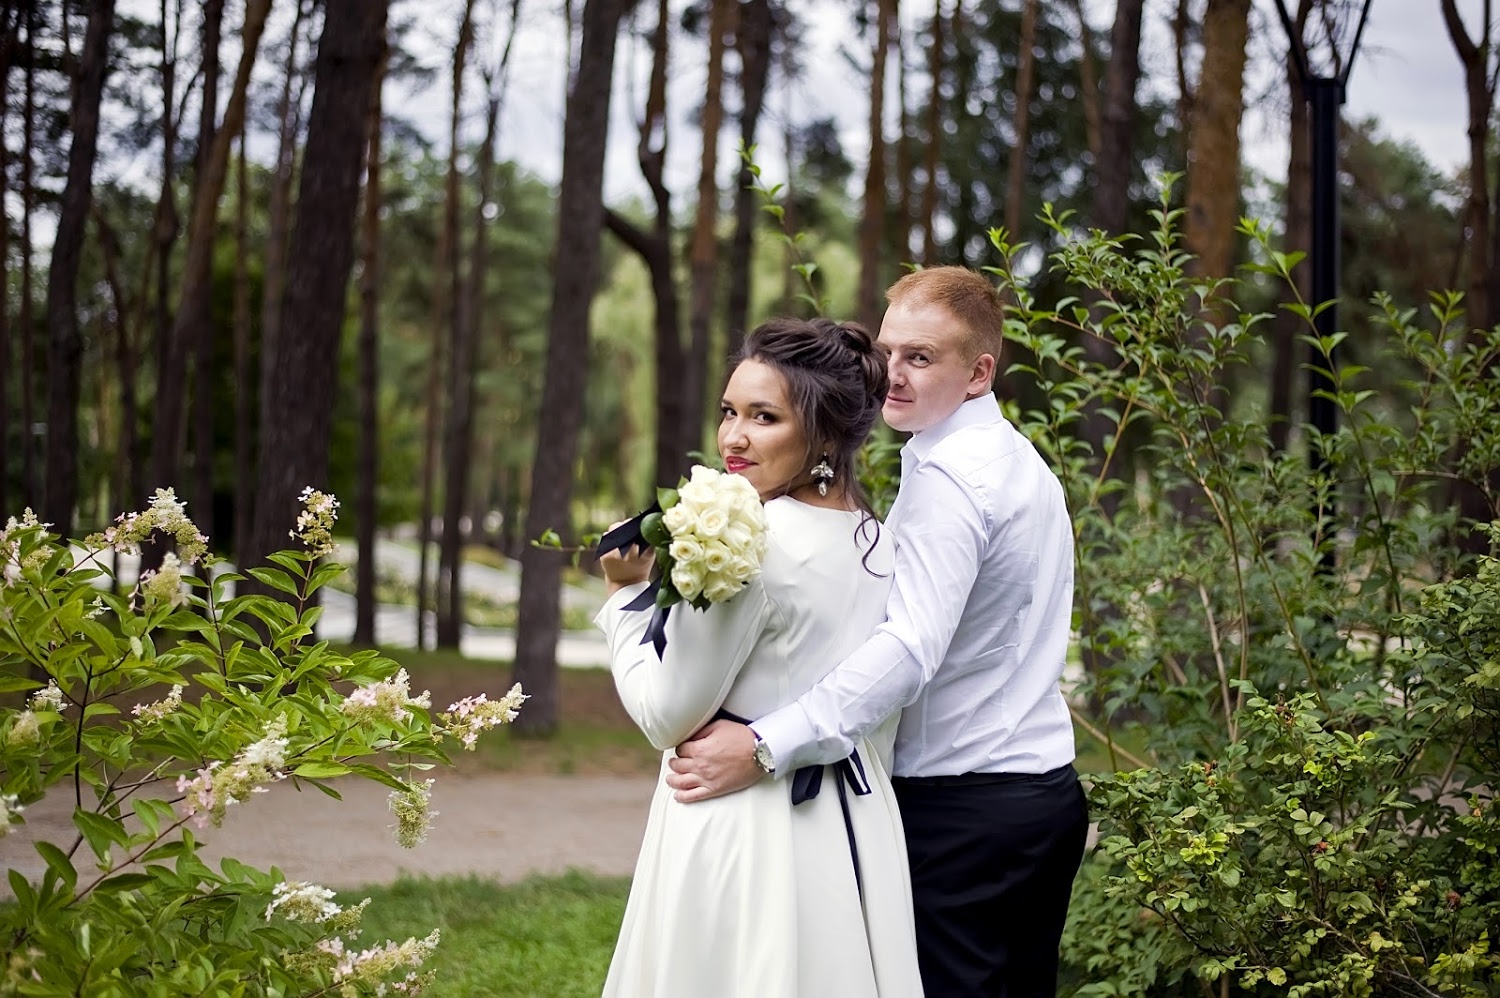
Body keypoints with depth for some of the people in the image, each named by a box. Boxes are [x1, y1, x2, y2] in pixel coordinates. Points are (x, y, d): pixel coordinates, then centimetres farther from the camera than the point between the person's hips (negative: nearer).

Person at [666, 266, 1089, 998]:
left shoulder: (945, 477, -15)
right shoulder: (1023, 462, 16)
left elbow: (910, 648, -27)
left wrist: (765, 747, -32)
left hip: (960, 807, -10)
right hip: (1047, 788, 10)